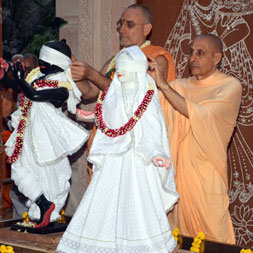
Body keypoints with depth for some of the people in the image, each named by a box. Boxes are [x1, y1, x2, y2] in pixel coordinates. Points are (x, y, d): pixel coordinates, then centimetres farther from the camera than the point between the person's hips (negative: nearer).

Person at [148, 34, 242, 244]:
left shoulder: (230, 86, -4)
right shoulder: (180, 86, 11)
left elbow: (200, 115, -17)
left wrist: (164, 85, -20)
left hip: (206, 173, -4)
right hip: (179, 170, 4)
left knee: (213, 237, -1)